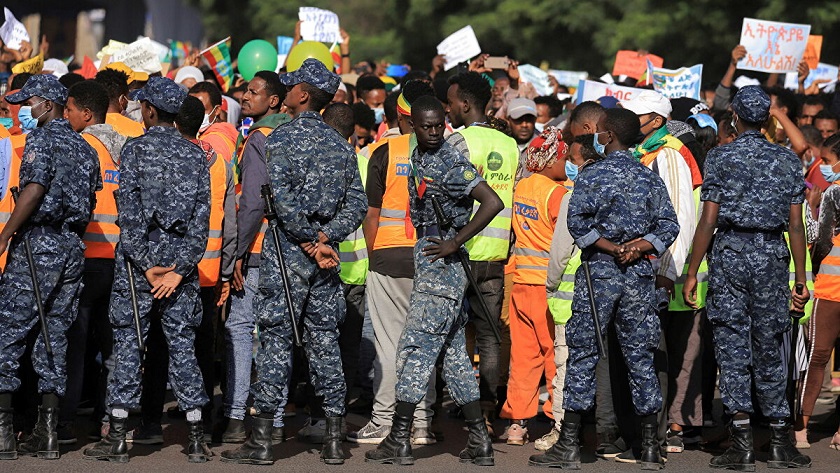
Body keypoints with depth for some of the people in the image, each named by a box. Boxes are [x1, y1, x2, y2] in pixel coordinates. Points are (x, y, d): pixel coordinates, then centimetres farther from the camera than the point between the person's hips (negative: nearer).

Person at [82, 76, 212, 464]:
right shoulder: (196, 155, 5)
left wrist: (146, 265, -10)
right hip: (181, 260, 3)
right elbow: (202, 217, -1)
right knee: (182, 346, 6)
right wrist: (179, 269, -4)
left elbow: (129, 212, -12)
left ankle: (117, 436, 1)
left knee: (128, 344, 1)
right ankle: (196, 438, 5)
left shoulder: (136, 149, -5)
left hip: (139, 259, -3)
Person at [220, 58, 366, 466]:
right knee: (325, 341, 8)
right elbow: (357, 203, 6)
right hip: (324, 254, 6)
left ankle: (261, 439, -2)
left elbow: (281, 198, -19)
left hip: (288, 249, -6)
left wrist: (308, 240, -11)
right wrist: (325, 237, -3)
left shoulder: (282, 138, -9)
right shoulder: (340, 144, 10)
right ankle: (334, 439, 9)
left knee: (275, 340, -3)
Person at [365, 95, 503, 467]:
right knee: (454, 353, 9)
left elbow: (493, 203, -21)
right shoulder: (416, 159, 12)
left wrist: (453, 243, -17)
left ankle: (399, 440, -6)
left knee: (415, 347, -8)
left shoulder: (451, 164, -13)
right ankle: (480, 441, 12)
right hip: (427, 266, 9)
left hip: (442, 266, -9)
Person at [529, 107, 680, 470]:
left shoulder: (593, 174, -5)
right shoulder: (651, 178, 8)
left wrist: (610, 248, -11)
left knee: (583, 355, 0)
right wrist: (640, 247, -7)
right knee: (640, 357, 8)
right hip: (639, 276, 4)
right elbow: (669, 225, 1)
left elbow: (578, 220, -17)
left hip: (599, 270, -4)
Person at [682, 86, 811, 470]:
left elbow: (708, 221, -6)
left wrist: (691, 273, -1)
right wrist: (801, 280, 8)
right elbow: (796, 225, 4)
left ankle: (742, 442, -6)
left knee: (732, 347, -1)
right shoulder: (788, 161, 6)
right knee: (769, 350, 9)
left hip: (729, 255, -2)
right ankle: (780, 442, 10)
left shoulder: (720, 158, -2)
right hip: (771, 256, 2)